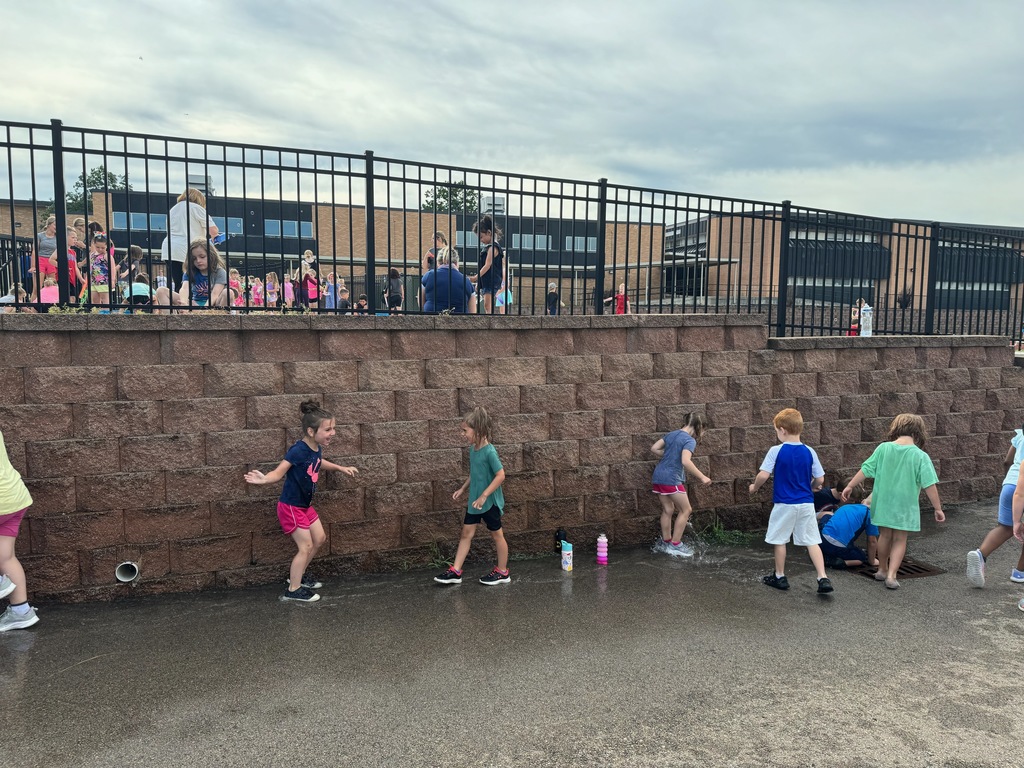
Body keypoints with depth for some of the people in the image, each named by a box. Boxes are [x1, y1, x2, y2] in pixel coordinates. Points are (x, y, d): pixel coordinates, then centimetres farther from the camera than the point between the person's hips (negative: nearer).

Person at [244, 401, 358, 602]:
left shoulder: (317, 448, -4)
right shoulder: (298, 450, -29)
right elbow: (278, 473, -32)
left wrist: (341, 468, 26)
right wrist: (264, 479, -53)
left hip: (305, 505, 9)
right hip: (290, 506, -9)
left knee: (319, 538, 18)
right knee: (306, 546, -2)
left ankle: (297, 574, 37)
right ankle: (293, 590, 13)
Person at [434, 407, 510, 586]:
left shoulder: (489, 451, -23)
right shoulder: (473, 449, 2)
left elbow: (500, 475, -26)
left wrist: (483, 496, -26)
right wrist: (462, 489, 13)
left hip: (489, 502, -8)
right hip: (474, 501, 8)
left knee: (497, 535, 9)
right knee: (466, 533, 10)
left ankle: (502, 572, 24)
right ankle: (455, 572, 18)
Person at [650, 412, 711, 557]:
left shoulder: (671, 434, 13)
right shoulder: (690, 440, -10)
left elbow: (654, 449, 14)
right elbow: (686, 461, -25)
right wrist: (702, 477, -19)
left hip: (658, 477, 8)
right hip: (671, 479, -8)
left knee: (668, 510, 18)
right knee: (686, 510, 7)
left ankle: (665, 543, 24)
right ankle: (675, 545, 9)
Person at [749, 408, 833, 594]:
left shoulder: (776, 451, -12)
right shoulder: (809, 452, 0)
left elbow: (764, 475, -15)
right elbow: (820, 479, 2)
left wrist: (754, 487, 4)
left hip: (784, 504, -3)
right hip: (806, 504, 3)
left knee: (780, 540, 12)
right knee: (812, 541, 8)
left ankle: (780, 577, 23)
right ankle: (823, 578, -1)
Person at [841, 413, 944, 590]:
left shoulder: (883, 448, -5)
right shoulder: (920, 456, -11)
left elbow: (865, 470, -3)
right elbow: (929, 485, -12)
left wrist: (850, 486, 6)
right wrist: (938, 508, -4)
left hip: (883, 502, 3)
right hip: (905, 505, -2)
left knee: (885, 535, 19)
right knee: (899, 540, 10)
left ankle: (882, 570, 34)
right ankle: (891, 575, -1)